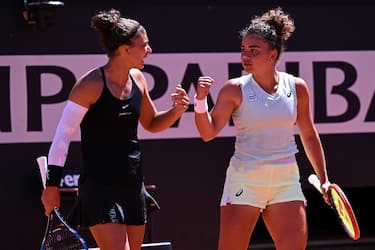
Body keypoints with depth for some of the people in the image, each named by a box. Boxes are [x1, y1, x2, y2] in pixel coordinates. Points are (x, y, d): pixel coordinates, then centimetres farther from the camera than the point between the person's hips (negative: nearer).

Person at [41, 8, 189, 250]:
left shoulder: (137, 78, 7)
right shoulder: (91, 84, -13)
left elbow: (151, 123, 22)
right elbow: (63, 134, -10)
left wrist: (176, 111, 1)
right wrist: (52, 184, -9)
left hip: (133, 184, 7)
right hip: (99, 187, -7)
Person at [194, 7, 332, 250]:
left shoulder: (297, 87, 3)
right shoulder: (235, 89, -4)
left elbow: (309, 135, 14)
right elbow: (208, 132, -7)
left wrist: (324, 179, 15)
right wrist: (201, 100, -23)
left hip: (286, 182, 2)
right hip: (244, 181, -2)